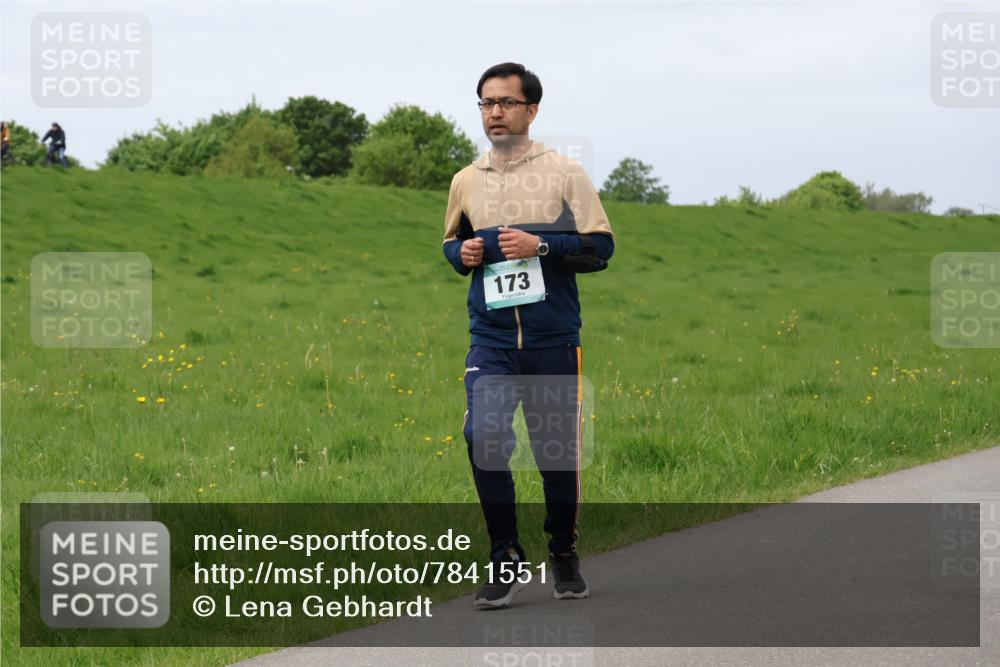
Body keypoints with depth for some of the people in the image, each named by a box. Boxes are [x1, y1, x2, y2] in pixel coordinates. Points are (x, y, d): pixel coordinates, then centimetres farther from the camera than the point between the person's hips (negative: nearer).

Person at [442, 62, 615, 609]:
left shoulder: (564, 173, -1)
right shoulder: (466, 181, 9)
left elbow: (600, 247, -4)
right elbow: (451, 242, 24)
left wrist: (540, 246, -17)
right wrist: (462, 253, 1)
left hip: (553, 338, -2)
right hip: (491, 338, 2)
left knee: (558, 450, 5)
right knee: (483, 435, -17)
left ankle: (564, 554, 27)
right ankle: (506, 559, -7)